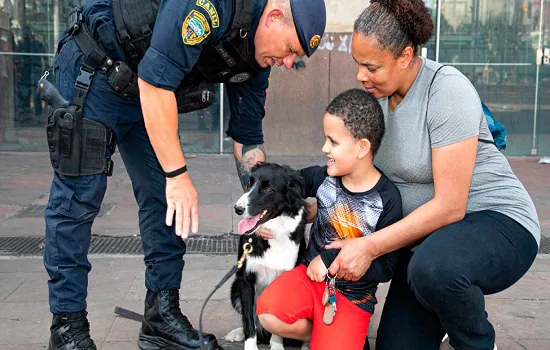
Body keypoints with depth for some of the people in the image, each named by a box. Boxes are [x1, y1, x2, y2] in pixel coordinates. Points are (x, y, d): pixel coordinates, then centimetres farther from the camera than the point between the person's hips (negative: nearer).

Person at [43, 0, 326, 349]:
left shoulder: (256, 60, -3)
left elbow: (248, 141, 5)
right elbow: (154, 79, -32)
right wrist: (178, 174, -28)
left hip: (151, 92, 8)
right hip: (92, 71, -8)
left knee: (165, 197, 2)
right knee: (79, 197, -7)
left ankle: (162, 314, 11)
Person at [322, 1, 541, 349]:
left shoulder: (448, 90, -21)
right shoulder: (376, 95, 0)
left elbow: (449, 206, -25)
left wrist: (370, 246, -27)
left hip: (497, 222, -7)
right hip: (424, 233, 7)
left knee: (432, 268, -40)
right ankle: (460, 312, 30)